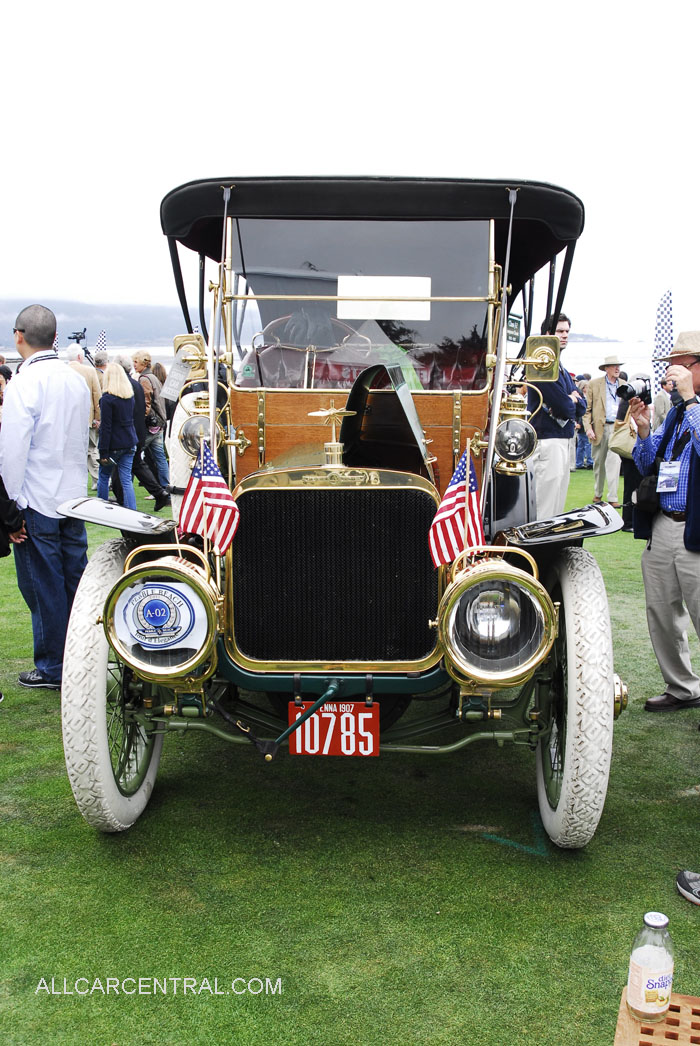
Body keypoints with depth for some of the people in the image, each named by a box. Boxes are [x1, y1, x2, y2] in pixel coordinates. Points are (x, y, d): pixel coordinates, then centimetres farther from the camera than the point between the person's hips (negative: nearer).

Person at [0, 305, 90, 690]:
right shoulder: (77, 380, 7)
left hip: (37, 503, -7)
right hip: (74, 498, 7)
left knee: (43, 587, 3)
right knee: (75, 581, 14)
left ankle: (53, 669, 12)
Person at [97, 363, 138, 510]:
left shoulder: (107, 399, -14)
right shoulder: (130, 396, 6)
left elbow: (106, 427, -15)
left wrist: (103, 452, -13)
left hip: (114, 444, -5)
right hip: (129, 442, 5)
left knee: (103, 476, 13)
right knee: (126, 479, 3)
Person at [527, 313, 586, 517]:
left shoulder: (562, 370, 19)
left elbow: (581, 407, 13)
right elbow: (564, 408, -17)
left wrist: (572, 401, -7)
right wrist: (571, 403, 4)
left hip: (562, 440, 10)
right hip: (547, 441, -10)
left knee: (558, 507, 14)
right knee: (546, 509, -9)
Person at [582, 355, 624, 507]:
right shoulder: (594, 384, 4)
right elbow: (587, 408, 3)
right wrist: (588, 427, -7)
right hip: (600, 428, 0)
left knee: (614, 461, -9)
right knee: (598, 462, 9)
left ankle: (613, 497, -9)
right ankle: (598, 493, 26)